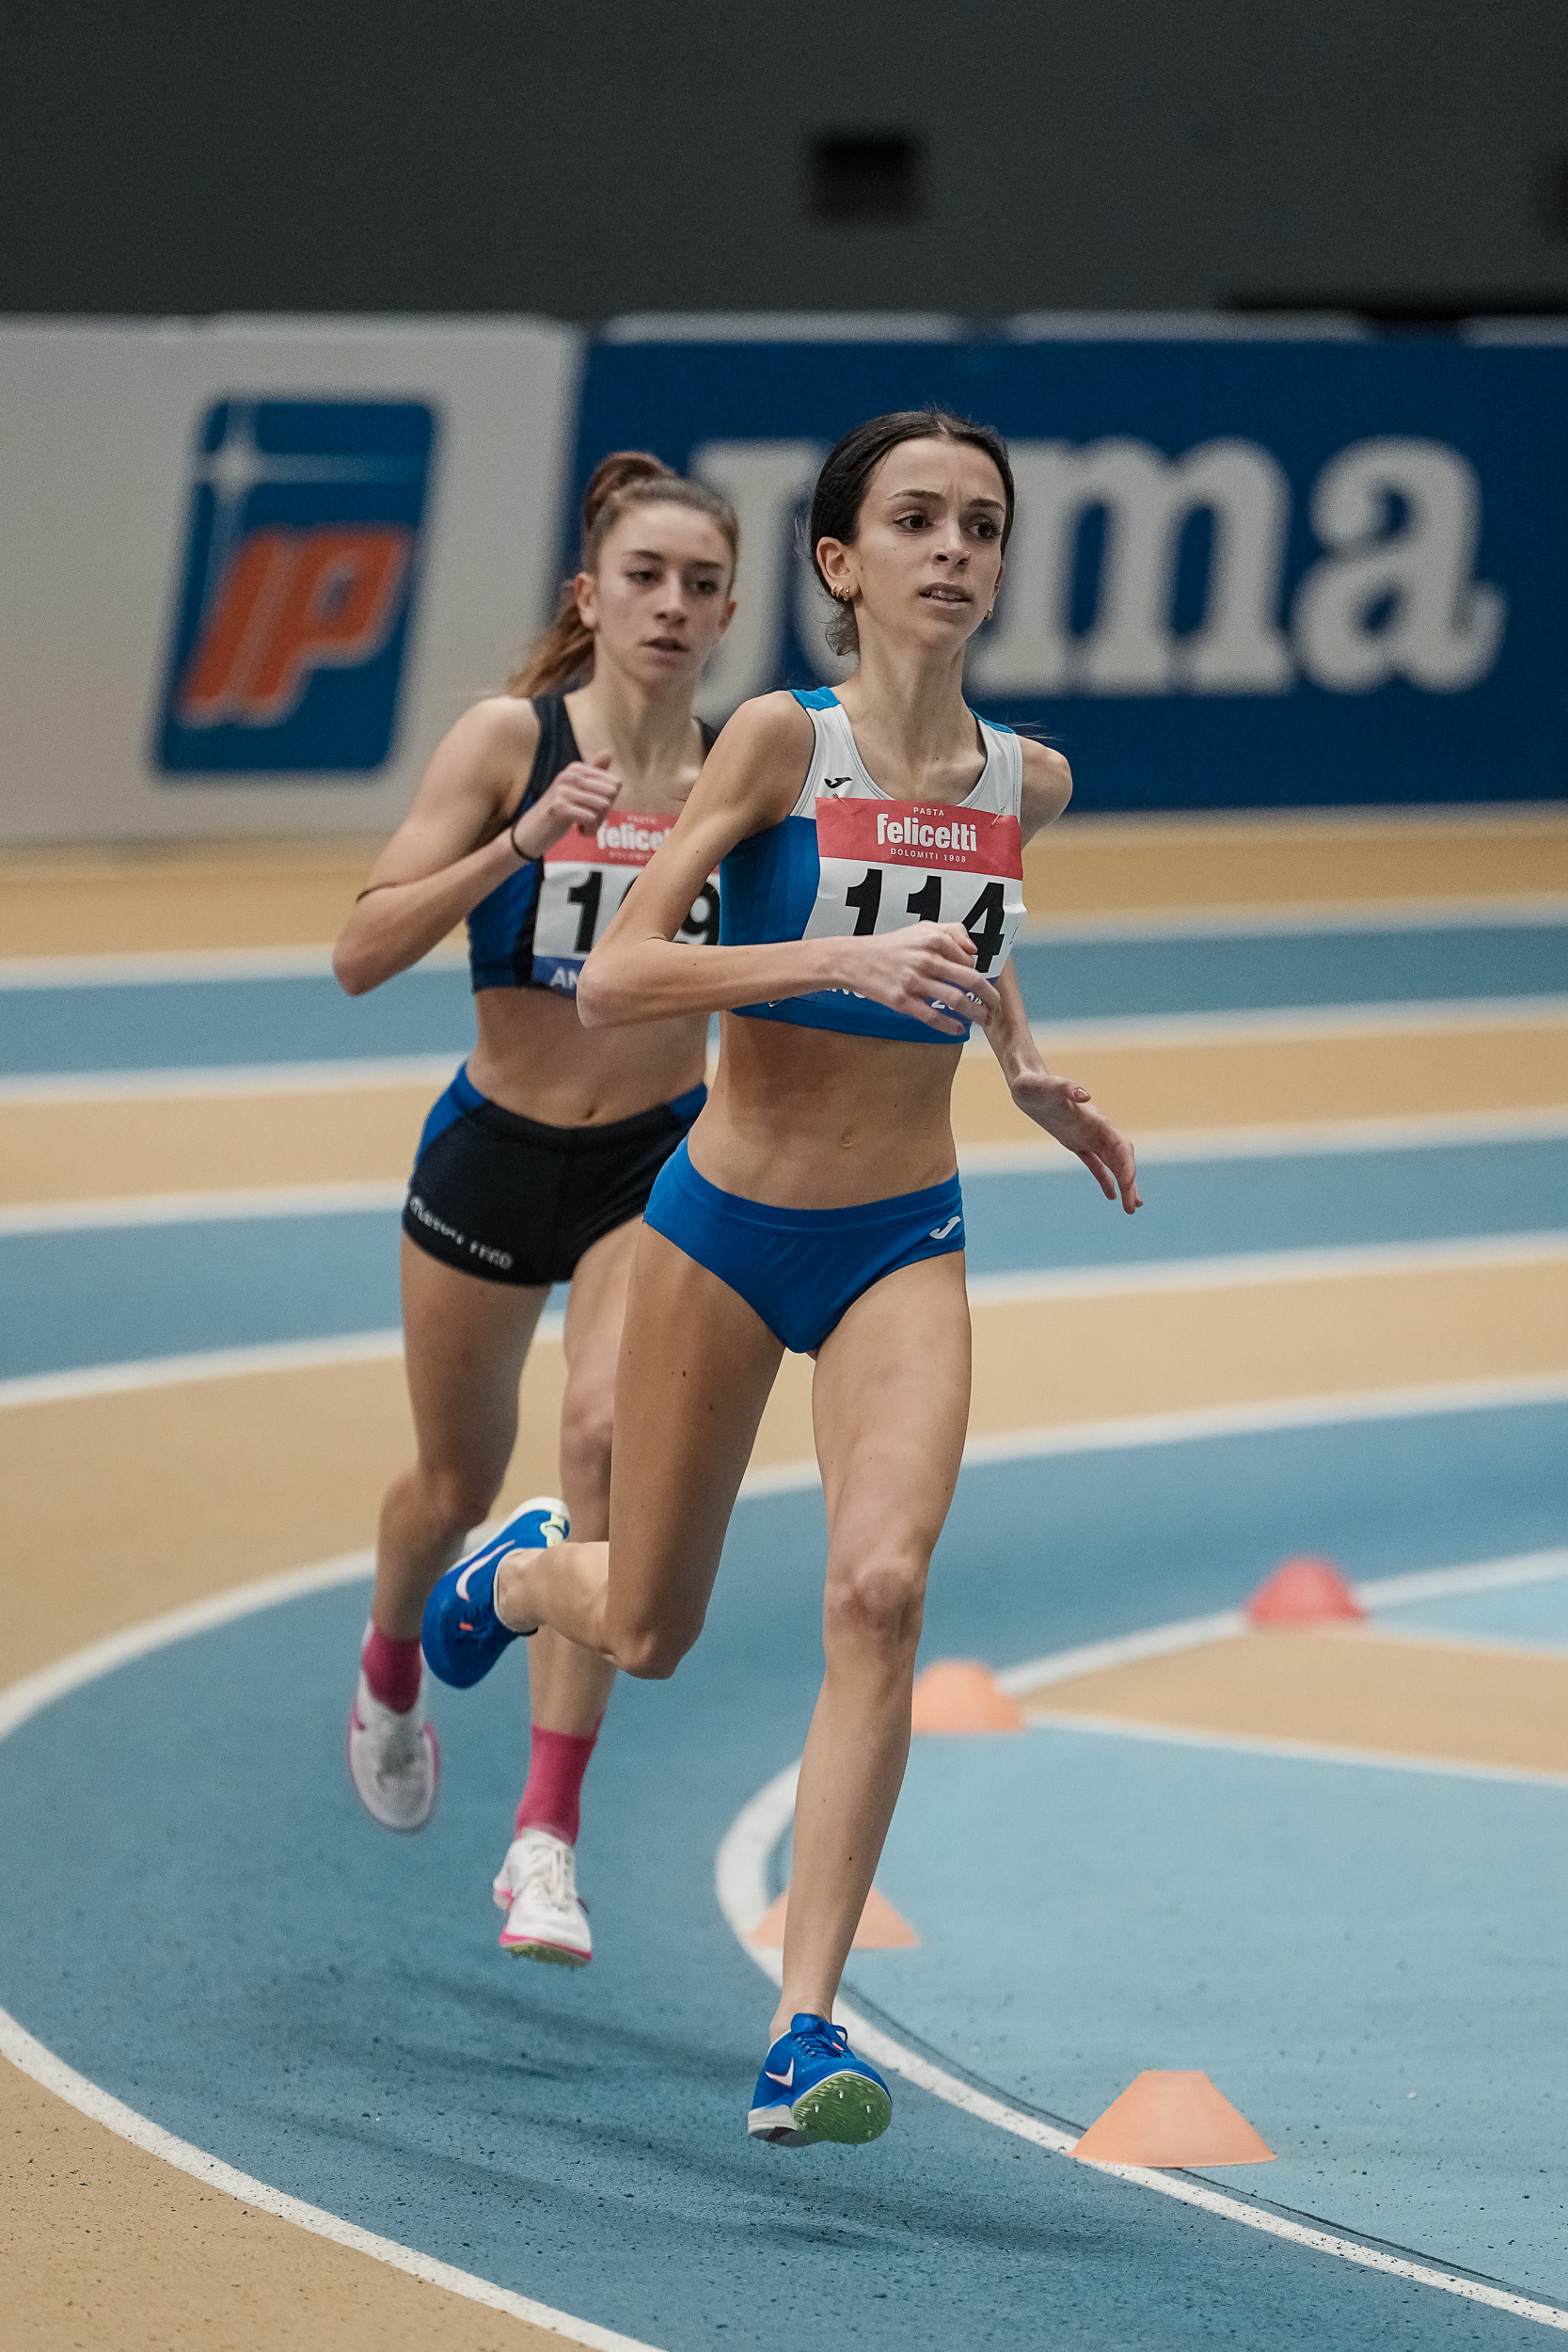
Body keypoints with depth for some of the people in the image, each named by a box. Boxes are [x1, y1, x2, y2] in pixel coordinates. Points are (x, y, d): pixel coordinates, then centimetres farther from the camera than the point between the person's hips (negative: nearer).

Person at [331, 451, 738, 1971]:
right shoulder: (511, 739, -12)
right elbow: (361, 953, -18)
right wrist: (521, 841, -29)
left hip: (657, 1163, 0)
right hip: (495, 1149, 0)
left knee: (610, 1438, -24)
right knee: (457, 1484, 16)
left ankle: (546, 1836, -22)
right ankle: (391, 1671, 54)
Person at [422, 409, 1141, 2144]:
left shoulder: (1026, 784, -1)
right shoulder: (780, 741, -16)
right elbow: (614, 977, -22)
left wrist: (1023, 1066, 8)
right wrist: (843, 961, -32)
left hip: (905, 1244, 2)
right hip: (725, 1226, -2)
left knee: (879, 1588, -21)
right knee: (647, 1634, 13)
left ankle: (804, 2031, -19)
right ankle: (516, 1571, 52)